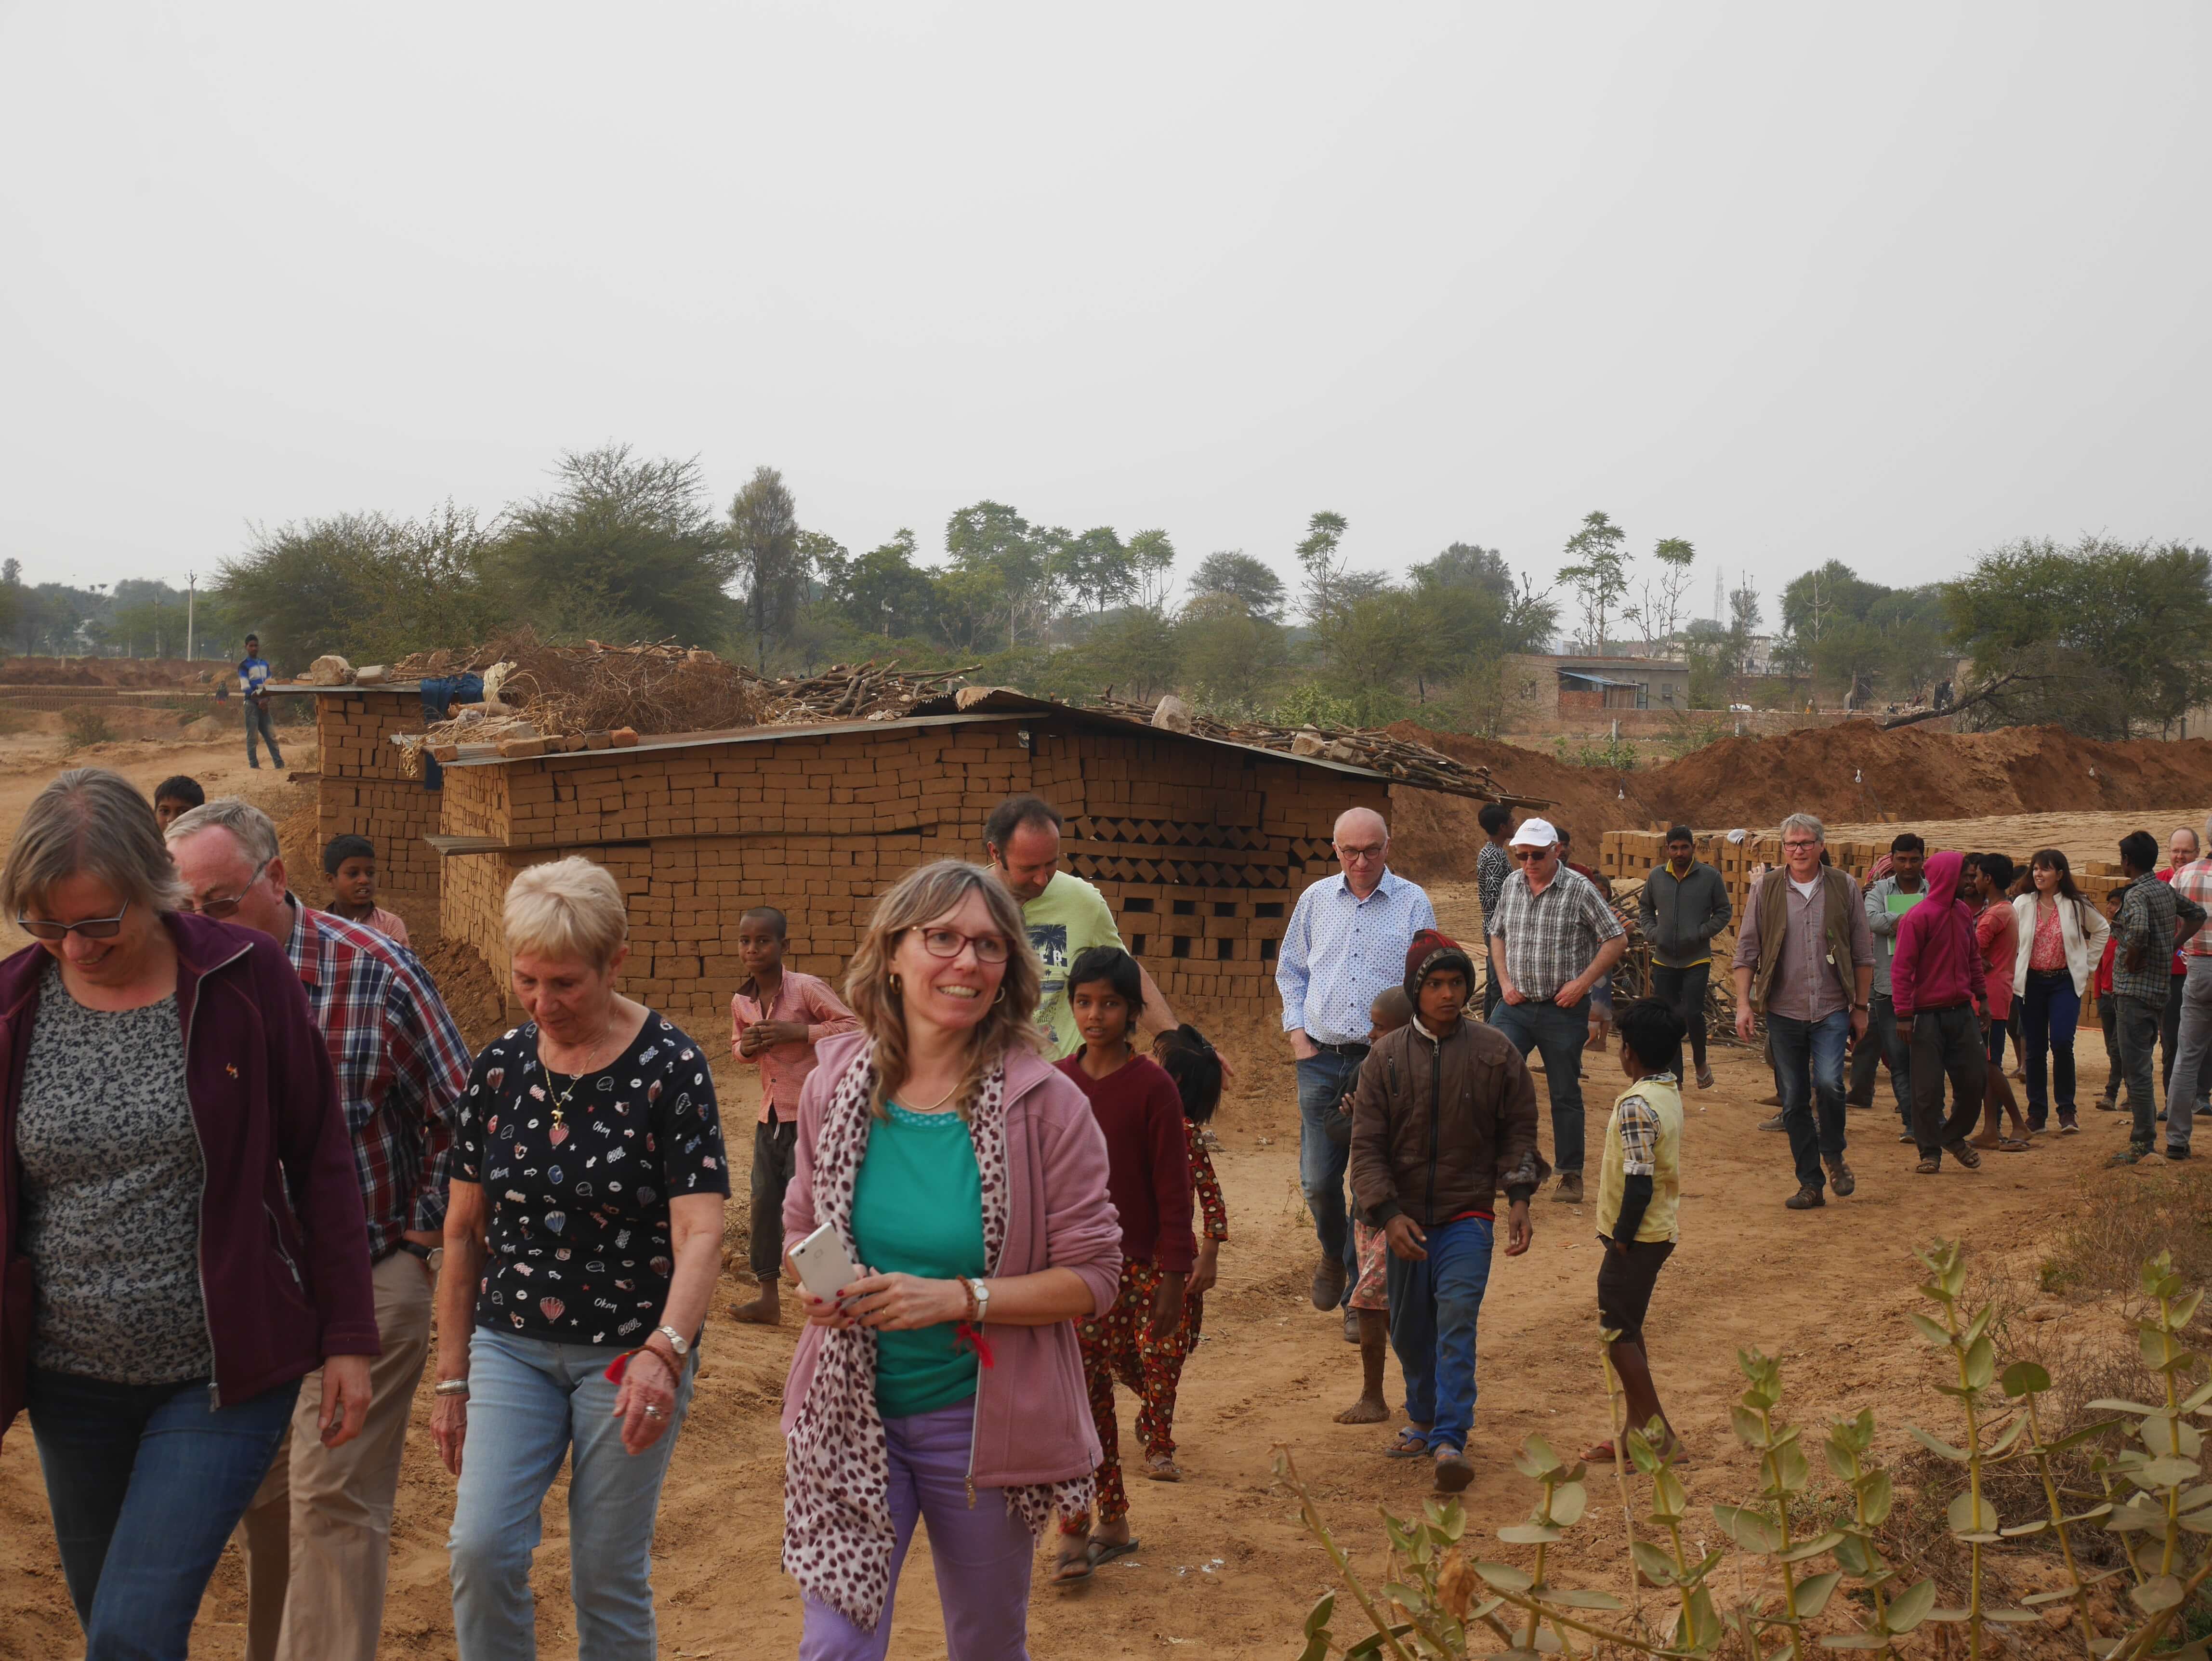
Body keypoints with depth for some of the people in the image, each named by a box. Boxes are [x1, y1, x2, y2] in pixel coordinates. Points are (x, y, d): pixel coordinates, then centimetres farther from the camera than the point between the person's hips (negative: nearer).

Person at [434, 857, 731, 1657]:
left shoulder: (669, 1066, -11)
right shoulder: (499, 1066, 2)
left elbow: (700, 1233, -20)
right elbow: (464, 1231, 9)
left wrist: (664, 1352, -36)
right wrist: (451, 1378, 9)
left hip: (633, 1354, -3)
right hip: (513, 1346, 3)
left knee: (608, 1578, 3)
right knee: (481, 1550, -12)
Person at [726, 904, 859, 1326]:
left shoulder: (807, 988, -14)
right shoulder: (741, 1003, 5)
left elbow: (854, 1026, -14)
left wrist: (799, 1031, -22)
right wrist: (747, 1047, -3)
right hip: (770, 1115, 7)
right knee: (764, 1202, 10)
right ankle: (768, 1298, 22)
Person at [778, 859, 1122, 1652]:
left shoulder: (1046, 1104, -13)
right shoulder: (837, 1083, -4)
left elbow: (1093, 1278, -11)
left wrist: (960, 1297, -22)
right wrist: (815, 1282, -11)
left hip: (981, 1426, -1)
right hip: (850, 1417, 1)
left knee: (988, 1644, 18)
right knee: (836, 1642, -1)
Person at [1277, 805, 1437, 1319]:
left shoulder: (1413, 903, 1)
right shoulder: (1316, 900, 9)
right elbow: (1290, 970, 18)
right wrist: (1297, 1031, 7)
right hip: (1321, 1060, 2)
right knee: (1318, 1180, 5)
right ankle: (1333, 1254, 34)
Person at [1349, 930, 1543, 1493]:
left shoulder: (1496, 1052, -1)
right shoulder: (1386, 1058, -1)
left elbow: (1518, 1130, 5)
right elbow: (1368, 1145, -2)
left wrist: (1518, 1199, -8)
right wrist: (1389, 1214, -14)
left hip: (1468, 1217, -2)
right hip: (1405, 1219, 2)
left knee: (1456, 1322, -18)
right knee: (1410, 1332, 13)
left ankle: (1451, 1440, -19)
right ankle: (1424, 1419, 36)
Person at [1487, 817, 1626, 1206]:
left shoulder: (1580, 889, -9)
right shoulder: (1512, 885, 4)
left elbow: (1617, 940, -7)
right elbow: (1498, 935, 17)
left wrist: (1582, 983, -14)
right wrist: (1504, 981, 4)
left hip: (1564, 1010, -3)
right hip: (1516, 1006, 4)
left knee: (1565, 1094, 6)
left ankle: (1571, 1174, 18)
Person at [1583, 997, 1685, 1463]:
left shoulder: (1637, 1105, -22)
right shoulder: (1670, 1091, 7)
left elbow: (1639, 1182, -25)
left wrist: (1621, 1239, -17)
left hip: (1637, 1236, -9)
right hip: (1662, 1230, 9)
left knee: (1619, 1332, 0)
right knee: (1627, 1329, 17)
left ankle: (1659, 1433, 4)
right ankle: (1638, 1430, 22)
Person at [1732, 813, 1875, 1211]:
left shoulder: (1844, 888, 3)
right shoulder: (1767, 890, 3)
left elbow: (1863, 953, 8)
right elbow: (1747, 950, 5)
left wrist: (1861, 1007, 7)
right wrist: (1743, 1003, -3)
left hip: (1832, 1010, -1)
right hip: (1784, 1011, 1)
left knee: (1828, 1083, -19)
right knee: (1794, 1100, 4)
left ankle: (1834, 1156, 8)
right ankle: (1811, 1184, 15)